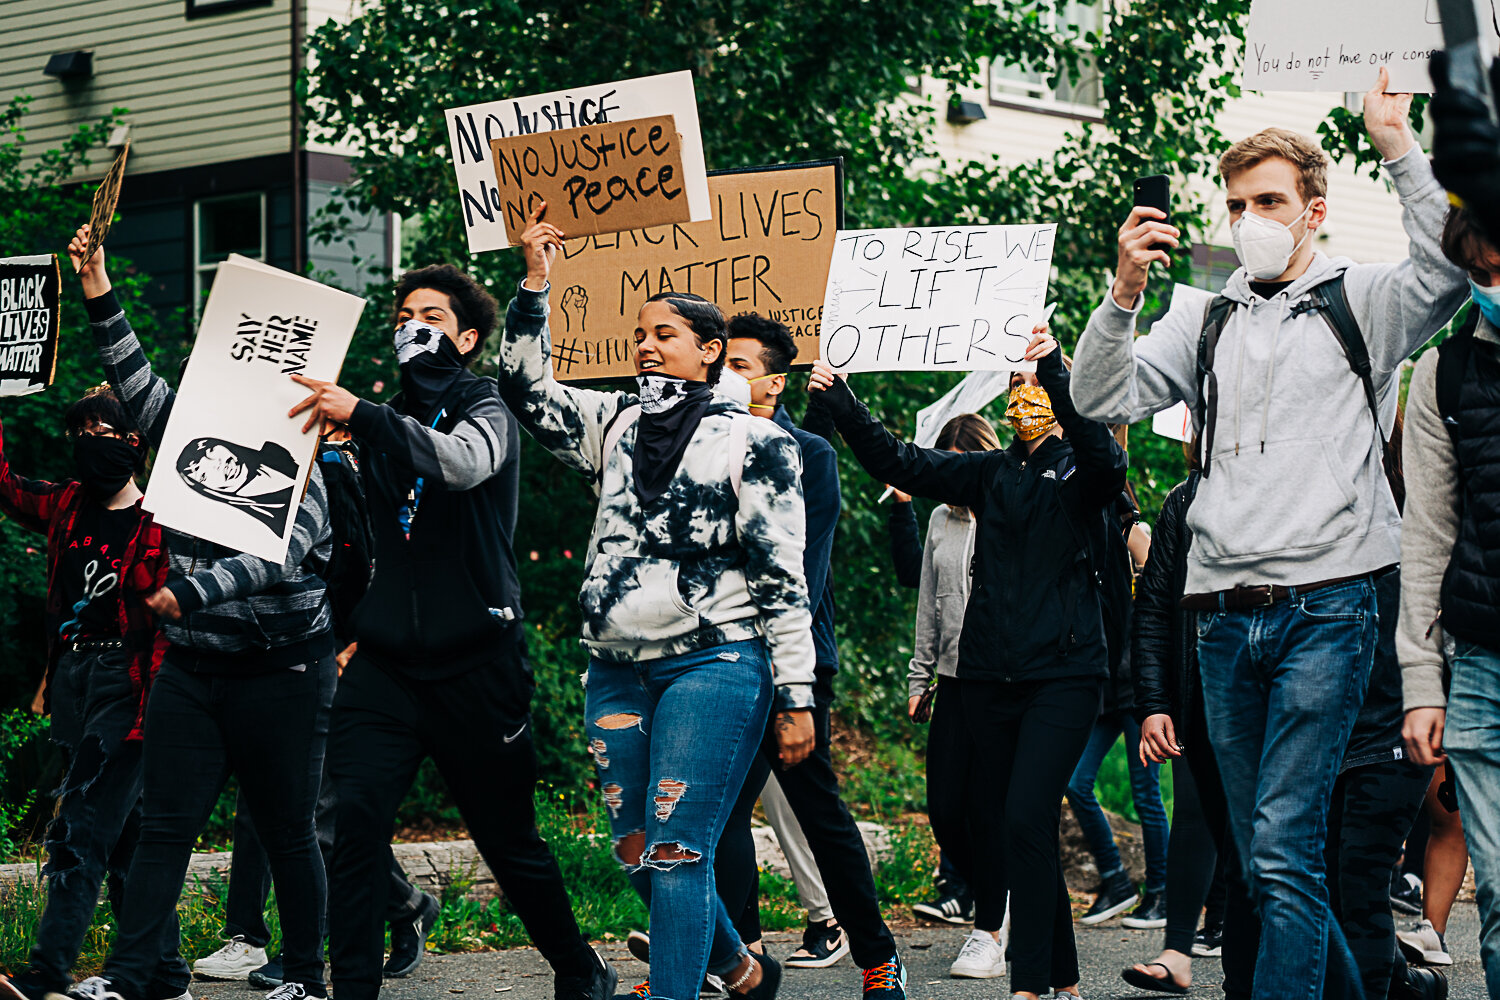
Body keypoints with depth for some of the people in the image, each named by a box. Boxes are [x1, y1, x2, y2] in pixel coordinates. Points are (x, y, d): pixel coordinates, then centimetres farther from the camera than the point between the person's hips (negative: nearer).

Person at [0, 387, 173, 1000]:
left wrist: (149, 715, -17)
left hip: (124, 683, -7)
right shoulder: (67, 506, 12)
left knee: (80, 833, -12)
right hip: (72, 683, 7)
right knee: (125, 834, 10)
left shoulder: (155, 525, -7)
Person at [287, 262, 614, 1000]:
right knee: (357, 818, -15)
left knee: (508, 839, 6)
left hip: (474, 660, -4)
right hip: (387, 661, 4)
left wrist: (361, 416, -38)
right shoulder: (387, 425, 14)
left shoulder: (485, 409, -2)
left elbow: (466, 461, -27)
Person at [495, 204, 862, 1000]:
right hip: (617, 670, 6)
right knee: (637, 857, 10)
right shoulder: (614, 426, 15)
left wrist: (796, 696, -8)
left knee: (676, 853, -12)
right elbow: (527, 390, 9)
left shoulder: (753, 443, -2)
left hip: (714, 664, -6)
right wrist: (534, 283, 1)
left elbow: (782, 578, -5)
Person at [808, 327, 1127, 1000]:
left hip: (1063, 675, -5)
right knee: (1003, 817, 8)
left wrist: (1056, 371, -33)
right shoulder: (990, 474, 15)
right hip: (988, 678, 6)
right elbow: (896, 462, 10)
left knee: (1025, 820, -16)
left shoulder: (1078, 472, 1)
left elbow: (1106, 460, -23)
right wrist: (840, 402, -2)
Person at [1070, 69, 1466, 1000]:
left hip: (1325, 607, -5)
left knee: (1284, 847, -14)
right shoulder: (1209, 323, 17)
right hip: (1226, 616, 5)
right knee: (1269, 859, 9)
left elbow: (1455, 260, -14)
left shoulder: (1361, 303, 5)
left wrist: (1401, 150, -17)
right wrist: (1125, 292, -7)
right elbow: (1103, 399, 7)